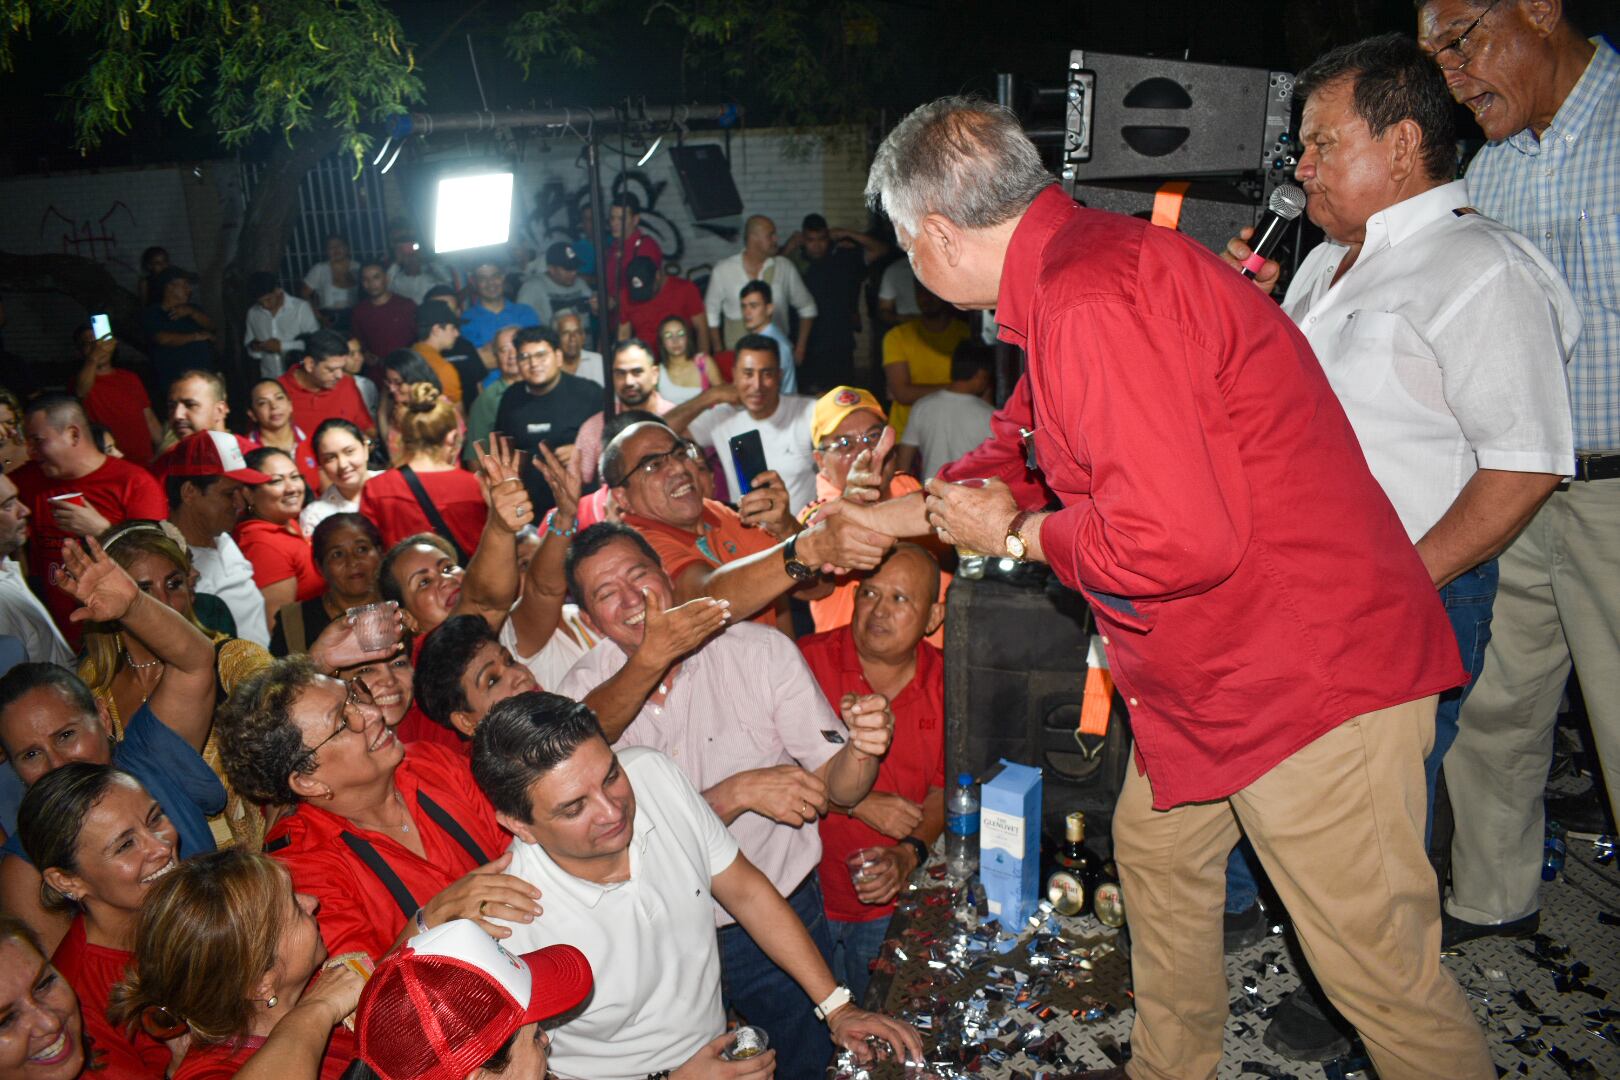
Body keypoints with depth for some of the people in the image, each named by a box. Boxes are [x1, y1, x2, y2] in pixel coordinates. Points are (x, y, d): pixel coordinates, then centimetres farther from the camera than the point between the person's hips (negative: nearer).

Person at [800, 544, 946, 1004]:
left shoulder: (943, 680, -1)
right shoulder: (807, 661, -12)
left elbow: (945, 788, 3)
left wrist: (908, 854, -12)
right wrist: (858, 803, -16)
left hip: (897, 898, 3)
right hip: (811, 897, -2)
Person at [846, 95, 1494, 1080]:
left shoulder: (1092, 300, -27)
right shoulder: (1071, 268, 8)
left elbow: (1176, 540, -33)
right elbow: (1020, 453, 22)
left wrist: (1017, 535, -15)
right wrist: (893, 515, 29)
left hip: (1305, 669, -11)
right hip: (1210, 665, 11)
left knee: (1380, 967, 1)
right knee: (1157, 851, 24)